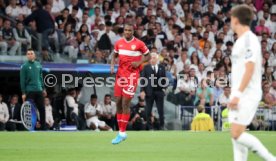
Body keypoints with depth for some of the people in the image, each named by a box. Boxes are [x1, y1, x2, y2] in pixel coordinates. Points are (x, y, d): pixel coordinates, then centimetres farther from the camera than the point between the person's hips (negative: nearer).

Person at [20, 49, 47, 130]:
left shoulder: (38, 65, 9)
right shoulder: (24, 66, -4)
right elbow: (22, 80, -6)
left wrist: (43, 88, 12)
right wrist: (23, 93, -10)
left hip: (39, 90, 5)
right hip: (29, 91, -4)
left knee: (42, 109, 5)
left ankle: (43, 127, 12)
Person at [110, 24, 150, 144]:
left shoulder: (139, 44, -5)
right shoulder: (119, 43, 7)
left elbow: (147, 56, 4)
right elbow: (115, 55, 21)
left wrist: (139, 62, -13)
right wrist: (112, 65, 2)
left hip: (132, 75, -5)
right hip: (120, 74, 5)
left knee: (125, 103, -10)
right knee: (118, 103, 4)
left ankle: (122, 133, -7)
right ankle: (120, 131, 14)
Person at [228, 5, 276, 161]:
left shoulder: (249, 39, -13)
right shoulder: (242, 40, 17)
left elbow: (250, 69, -20)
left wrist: (238, 94, -23)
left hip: (247, 94, -10)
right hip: (240, 95, 10)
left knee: (237, 134, -14)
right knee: (237, 135, 5)